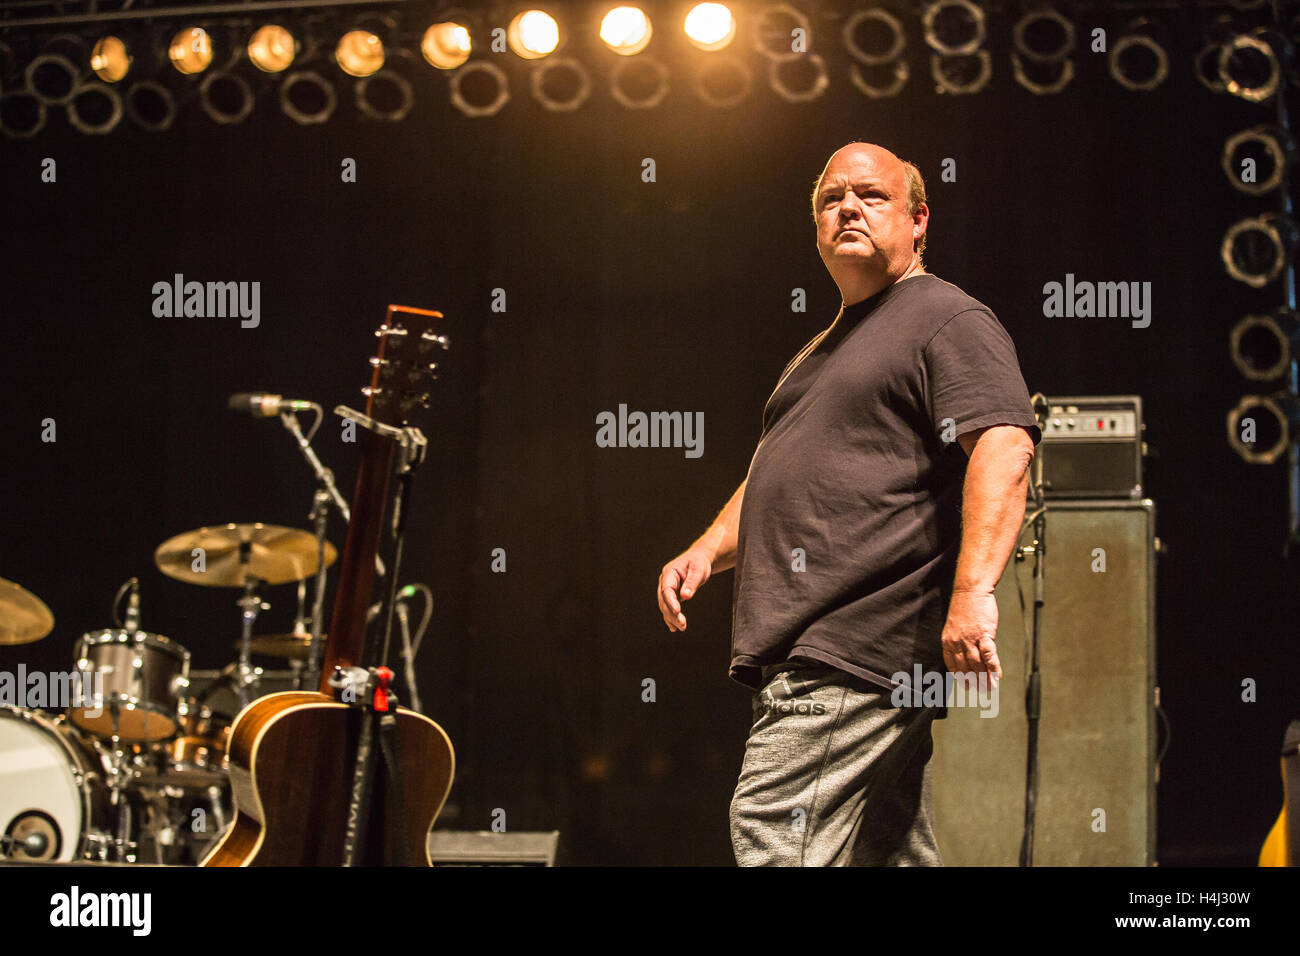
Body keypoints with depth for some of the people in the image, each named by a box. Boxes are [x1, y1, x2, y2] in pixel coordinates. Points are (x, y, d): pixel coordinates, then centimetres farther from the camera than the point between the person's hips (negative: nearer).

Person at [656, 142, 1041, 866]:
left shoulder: (948, 319, -3)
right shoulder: (822, 353, 28)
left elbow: (1004, 445, -18)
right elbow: (772, 483, 34)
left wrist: (973, 591, -30)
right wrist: (708, 551, 13)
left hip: (860, 644, -9)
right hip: (803, 656, 9)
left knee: (771, 826, -18)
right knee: (891, 852, 10)